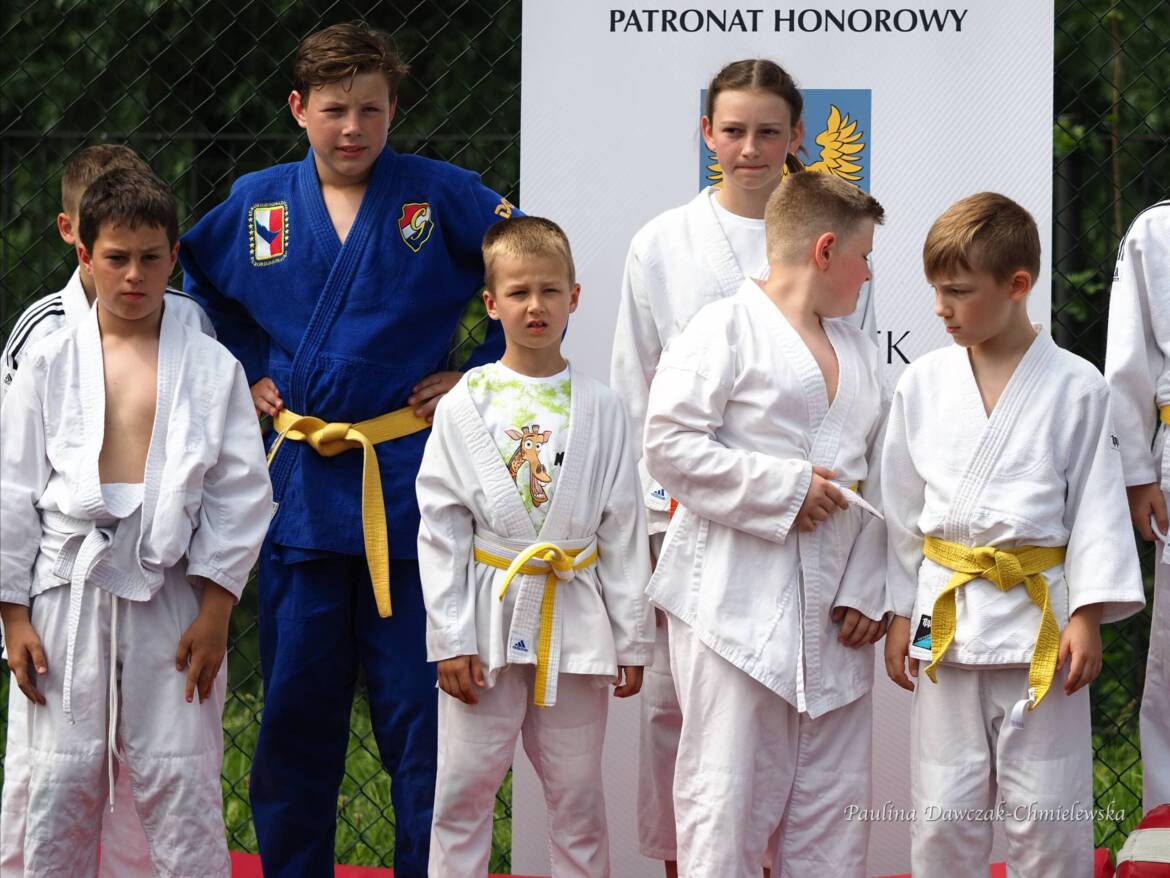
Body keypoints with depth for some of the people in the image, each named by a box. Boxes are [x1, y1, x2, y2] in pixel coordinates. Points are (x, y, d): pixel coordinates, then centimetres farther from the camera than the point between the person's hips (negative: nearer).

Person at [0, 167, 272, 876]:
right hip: (66, 594, 1)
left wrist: (215, 611, -4)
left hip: (171, 597, -1)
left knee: (182, 789, 1)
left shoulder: (211, 367, 2)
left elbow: (241, 493, 2)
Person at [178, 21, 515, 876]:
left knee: (419, 705, 0)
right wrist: (250, 371, 14)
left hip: (409, 485, -3)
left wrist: (481, 374, -2)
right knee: (295, 703, 9)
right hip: (302, 484, 3)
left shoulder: (443, 196, -3)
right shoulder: (258, 205, 6)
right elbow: (198, 287, 25)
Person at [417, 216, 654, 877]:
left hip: (573, 621, 1)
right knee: (463, 790, 2)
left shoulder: (600, 408, 2)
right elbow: (440, 528, -1)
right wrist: (451, 638, -6)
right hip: (488, 620, -1)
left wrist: (633, 639, 2)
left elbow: (624, 529, 4)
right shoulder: (465, 406, 0)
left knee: (577, 792, 8)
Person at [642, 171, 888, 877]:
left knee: (833, 804, 9)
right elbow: (669, 445, -14)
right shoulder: (727, 329, -5)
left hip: (835, 608, 7)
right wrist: (784, 489, -14)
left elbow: (875, 480, 17)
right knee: (727, 800, -8)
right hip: (740, 602, -7)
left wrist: (868, 592, 4)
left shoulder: (860, 351, 19)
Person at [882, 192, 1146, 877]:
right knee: (945, 815, 6)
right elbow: (902, 509, 11)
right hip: (946, 615, 3)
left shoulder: (1076, 388, -3)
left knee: (1047, 817, 1)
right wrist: (900, 614, 10)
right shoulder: (923, 384, 5)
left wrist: (1087, 616, -8)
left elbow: (1097, 507, -2)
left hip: (1038, 615, -3)